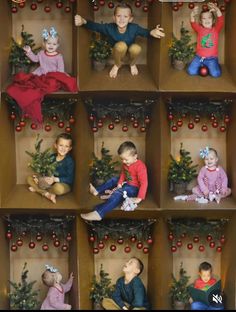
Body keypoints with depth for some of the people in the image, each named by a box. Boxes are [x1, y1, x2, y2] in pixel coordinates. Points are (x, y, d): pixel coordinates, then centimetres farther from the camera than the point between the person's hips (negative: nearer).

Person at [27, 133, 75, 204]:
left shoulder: (69, 160, -14)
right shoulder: (52, 157, 2)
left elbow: (70, 179, -19)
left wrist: (55, 179, -31)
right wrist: (37, 177, -12)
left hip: (64, 184, -6)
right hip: (50, 183, 6)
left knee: (59, 188, -43)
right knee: (29, 178, -1)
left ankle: (38, 189, -14)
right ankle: (47, 194, -21)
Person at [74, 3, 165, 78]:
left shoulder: (134, 28, -28)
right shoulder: (109, 28, -29)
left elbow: (145, 32, -21)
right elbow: (95, 26, -31)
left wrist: (152, 33, -49)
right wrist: (84, 22, -55)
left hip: (130, 51, 1)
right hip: (118, 51, -1)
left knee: (136, 48, -34)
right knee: (121, 45, -36)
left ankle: (133, 64, 5)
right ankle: (117, 65, -2)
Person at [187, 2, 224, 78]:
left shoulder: (216, 29, 0)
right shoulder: (200, 29, 3)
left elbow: (221, 21, -19)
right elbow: (193, 23, -16)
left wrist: (217, 10, -39)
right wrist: (193, 15, -40)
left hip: (212, 58, -2)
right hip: (199, 56, 2)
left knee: (216, 74, -21)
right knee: (191, 71, -13)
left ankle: (213, 66, 15)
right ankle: (201, 65, 18)